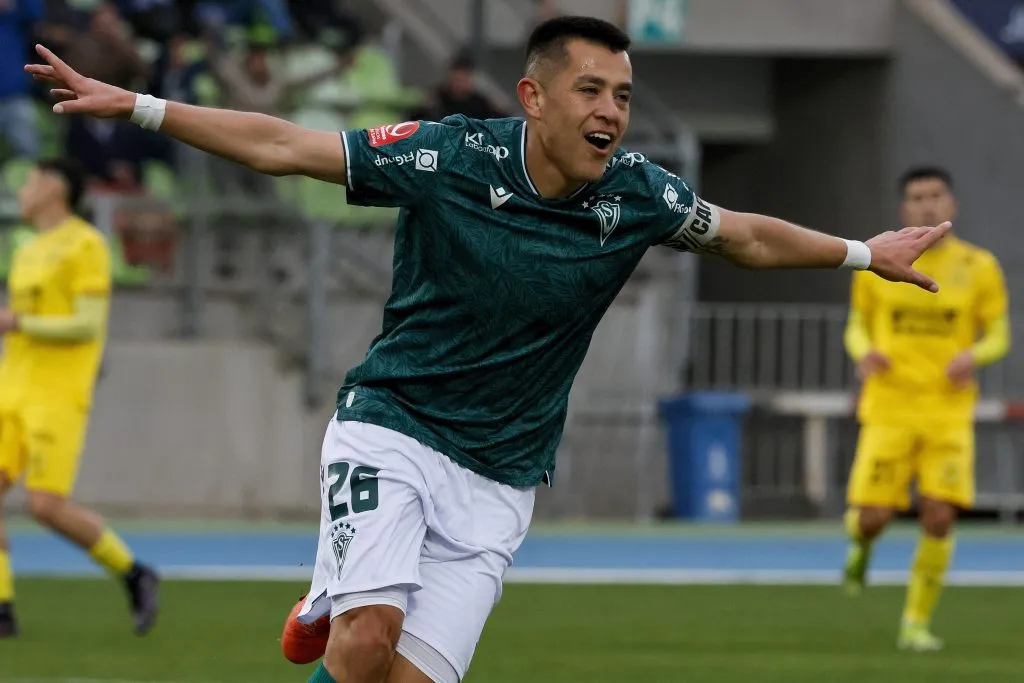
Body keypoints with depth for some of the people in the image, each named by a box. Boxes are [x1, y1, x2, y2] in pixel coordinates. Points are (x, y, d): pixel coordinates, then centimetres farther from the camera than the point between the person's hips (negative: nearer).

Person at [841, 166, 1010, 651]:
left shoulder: (978, 267, 3)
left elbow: (998, 337, 8)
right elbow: (857, 327, 12)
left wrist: (974, 356, -15)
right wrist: (863, 353, -12)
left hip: (949, 412, 0)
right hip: (889, 408, 0)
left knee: (940, 516, -11)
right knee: (874, 516, -9)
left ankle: (916, 624, 4)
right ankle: (860, 542, 30)